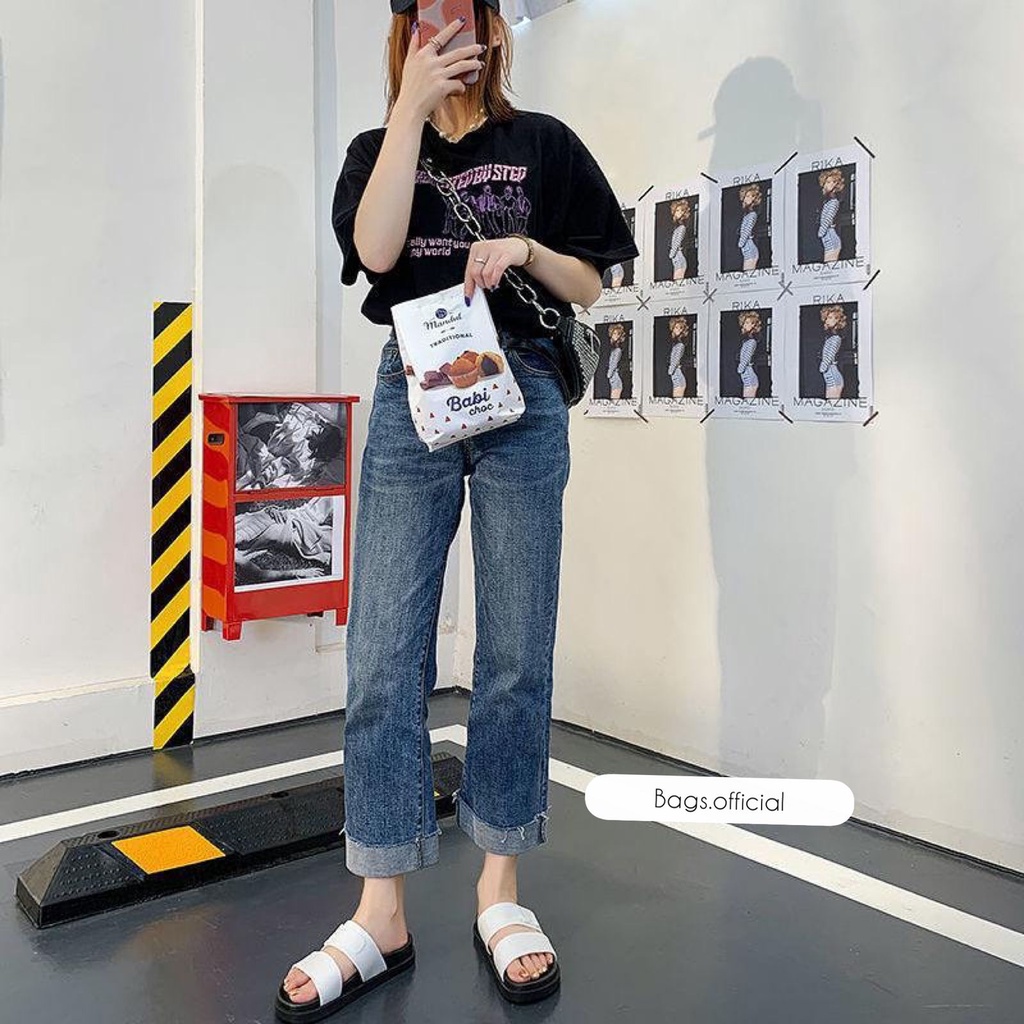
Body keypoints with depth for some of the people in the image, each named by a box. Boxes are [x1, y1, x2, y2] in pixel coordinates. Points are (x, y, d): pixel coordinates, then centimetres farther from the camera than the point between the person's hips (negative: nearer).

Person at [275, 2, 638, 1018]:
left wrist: (526, 249, -9)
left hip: (521, 393, 0)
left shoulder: (543, 144, 13)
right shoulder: (379, 148, 16)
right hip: (411, 394, 1)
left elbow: (588, 285, 11)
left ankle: (500, 891, 15)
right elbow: (376, 249, -5)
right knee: (383, 655, -5)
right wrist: (413, 105, -4)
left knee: (516, 652, 0)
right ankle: (381, 915, 5)